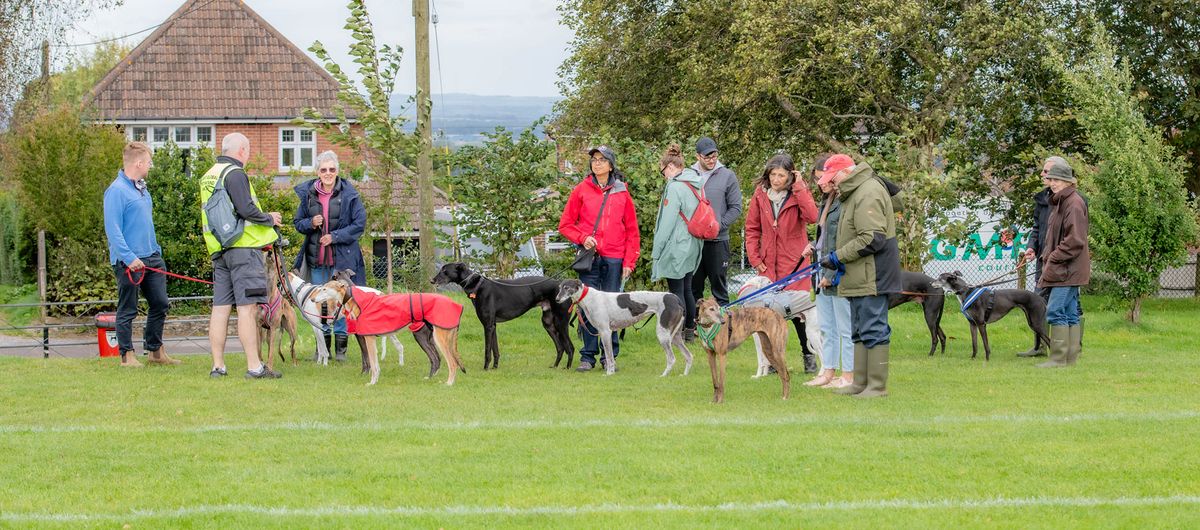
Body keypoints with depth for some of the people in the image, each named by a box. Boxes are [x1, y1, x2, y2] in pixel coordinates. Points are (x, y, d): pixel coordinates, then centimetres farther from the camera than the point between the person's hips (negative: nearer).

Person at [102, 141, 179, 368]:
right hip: (129, 261, -9)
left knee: (159, 304, 11)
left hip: (150, 257, 9)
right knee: (127, 310, 1)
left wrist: (157, 252, 19)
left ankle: (156, 351, 21)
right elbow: (112, 229, -19)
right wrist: (129, 258, -24)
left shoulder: (142, 189, 15)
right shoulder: (117, 191, -14)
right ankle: (127, 355, 8)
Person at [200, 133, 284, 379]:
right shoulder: (235, 174, -10)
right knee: (247, 307, -9)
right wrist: (270, 219, -2)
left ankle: (217, 366, 8)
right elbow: (246, 209, -19)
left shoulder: (208, 176, 18)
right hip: (243, 247, -8)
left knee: (220, 307, 8)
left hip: (218, 250, 8)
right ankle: (254, 366, -10)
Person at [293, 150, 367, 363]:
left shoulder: (349, 194, -4)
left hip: (342, 257, -3)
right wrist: (310, 224, -9)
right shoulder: (308, 193, 5)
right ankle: (322, 347, 15)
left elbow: (359, 224, -4)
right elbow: (297, 222, 13)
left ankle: (341, 347, 7)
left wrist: (335, 236, -12)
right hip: (316, 257, 3)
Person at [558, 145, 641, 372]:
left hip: (614, 260, 0)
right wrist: (583, 238, -9)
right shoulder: (581, 190, 6)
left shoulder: (622, 192, 7)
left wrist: (629, 262, 1)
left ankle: (610, 356, 10)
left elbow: (632, 230, 9)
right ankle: (588, 356, 3)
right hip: (589, 258, 0)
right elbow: (565, 224, 8)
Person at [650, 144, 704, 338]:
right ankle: (691, 328, 22)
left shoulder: (675, 187, -16)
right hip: (693, 247, 8)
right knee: (687, 289, 16)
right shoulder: (696, 185, 9)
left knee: (676, 292, -2)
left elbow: (667, 222, -17)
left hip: (677, 247, -8)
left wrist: (656, 251, -10)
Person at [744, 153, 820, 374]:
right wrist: (754, 257, 1)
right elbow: (752, 228, 10)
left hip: (794, 263, -3)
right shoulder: (760, 194, 2)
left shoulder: (798, 194, -5)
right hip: (768, 264, 3)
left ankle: (809, 356, 11)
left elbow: (812, 216, -25)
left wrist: (799, 188, -22)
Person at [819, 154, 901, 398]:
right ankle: (861, 383, 21)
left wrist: (838, 257, -16)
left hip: (871, 277, -11)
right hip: (859, 278, 11)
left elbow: (871, 239, -23)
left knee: (873, 331, -7)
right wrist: (836, 255, 11)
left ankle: (877, 385, -3)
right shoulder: (856, 192, 17)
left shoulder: (868, 193, -16)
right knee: (859, 332, 15)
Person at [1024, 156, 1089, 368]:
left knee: (1056, 311, -11)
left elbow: (1075, 240, -20)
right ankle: (1071, 356, 13)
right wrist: (1046, 257, 13)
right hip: (1063, 269, 10)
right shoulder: (1059, 201, 17)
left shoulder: (1074, 203, -14)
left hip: (1068, 269, -10)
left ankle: (1059, 358, -10)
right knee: (1070, 313, 10)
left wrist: (1053, 258, -16)